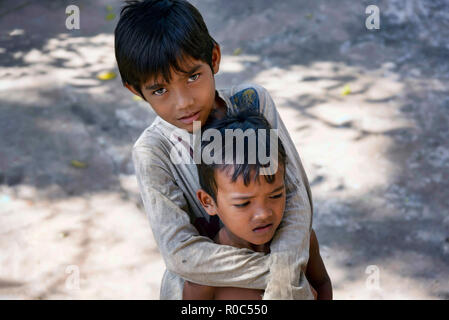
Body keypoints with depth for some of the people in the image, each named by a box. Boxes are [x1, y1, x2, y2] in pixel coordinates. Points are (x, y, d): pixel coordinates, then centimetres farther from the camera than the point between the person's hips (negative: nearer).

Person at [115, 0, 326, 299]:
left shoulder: (253, 102, -16)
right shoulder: (152, 152, -21)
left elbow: (295, 194, -18)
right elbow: (180, 253, -26)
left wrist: (283, 276, -31)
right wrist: (272, 271, -30)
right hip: (198, 287, -1)